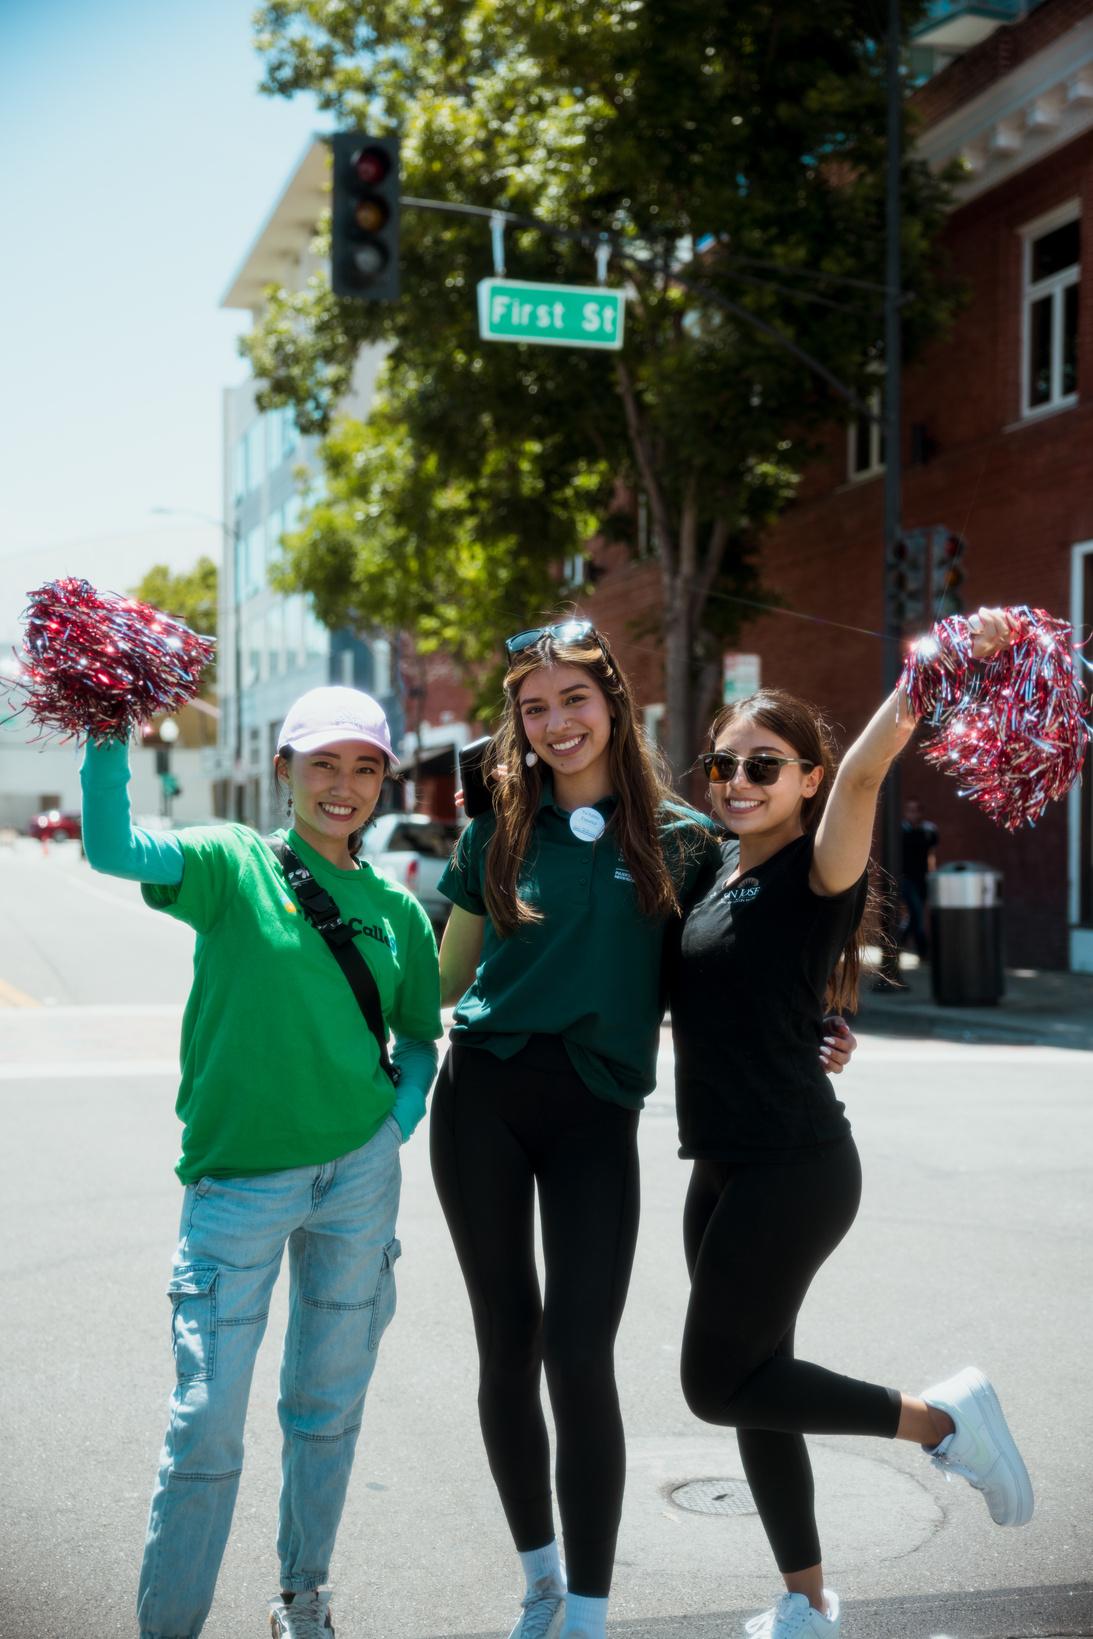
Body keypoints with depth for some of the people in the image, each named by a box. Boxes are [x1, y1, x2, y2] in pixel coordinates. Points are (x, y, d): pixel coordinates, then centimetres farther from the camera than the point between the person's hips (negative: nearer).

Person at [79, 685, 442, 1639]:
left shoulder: (398, 912, 7)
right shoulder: (234, 865, -4)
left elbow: (419, 1038, 18)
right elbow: (112, 846, -21)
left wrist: (398, 1124, 1)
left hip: (361, 1175, 4)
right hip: (238, 1178, -4)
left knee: (329, 1406, 16)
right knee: (208, 1418, -3)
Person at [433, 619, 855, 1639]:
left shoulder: (679, 837, 4)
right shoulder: (496, 835, 8)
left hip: (598, 1108, -2)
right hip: (482, 1096, 2)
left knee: (579, 1356, -9)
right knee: (506, 1348, 8)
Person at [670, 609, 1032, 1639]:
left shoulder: (814, 871, -13)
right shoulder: (719, 871, 10)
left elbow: (862, 773, -31)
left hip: (795, 1167, -8)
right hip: (724, 1167, 8)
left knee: (718, 1384, -2)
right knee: (749, 1381, 13)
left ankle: (942, 1418, 10)